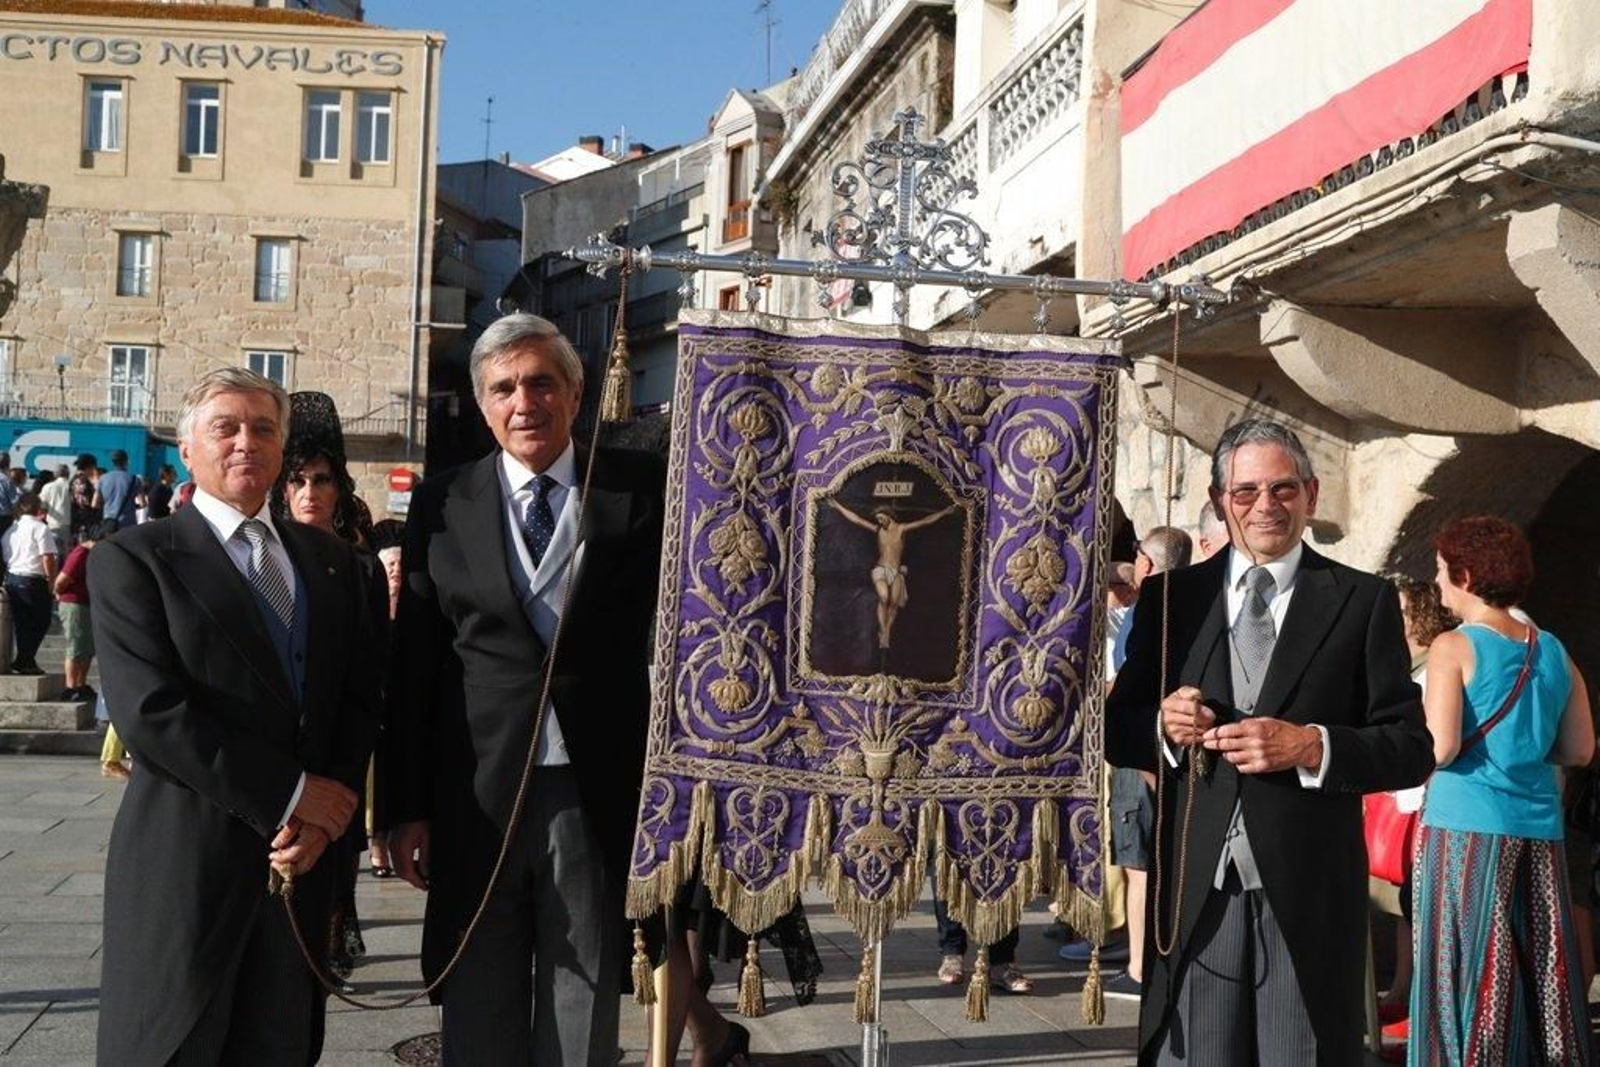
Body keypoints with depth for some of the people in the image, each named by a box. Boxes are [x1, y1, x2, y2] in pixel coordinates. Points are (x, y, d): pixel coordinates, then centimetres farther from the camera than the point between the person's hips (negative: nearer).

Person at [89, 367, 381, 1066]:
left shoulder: (331, 559, 13)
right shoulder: (133, 559, -2)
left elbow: (361, 698, 7)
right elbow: (150, 711, -14)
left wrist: (327, 815, -8)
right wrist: (290, 796, -14)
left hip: (306, 852, 4)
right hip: (186, 861, -4)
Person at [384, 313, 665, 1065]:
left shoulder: (640, 488, 1)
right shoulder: (442, 504, 3)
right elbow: (412, 666, 3)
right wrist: (405, 807, 1)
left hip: (598, 795, -1)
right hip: (478, 797, 1)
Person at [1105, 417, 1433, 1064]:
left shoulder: (1364, 601, 4)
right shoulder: (1168, 597, 8)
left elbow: (1412, 749, 1)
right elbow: (1118, 730, 11)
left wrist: (1312, 746, -16)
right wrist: (1164, 727, -10)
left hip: (1310, 892, -1)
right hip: (1194, 889, 1)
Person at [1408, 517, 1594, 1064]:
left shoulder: (1455, 647, -9)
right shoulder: (1553, 652, 8)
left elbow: (1438, 749, -16)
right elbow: (1579, 750, 12)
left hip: (1467, 830, -5)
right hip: (1538, 831, 6)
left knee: (1469, 977, 1)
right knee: (1539, 976, 13)